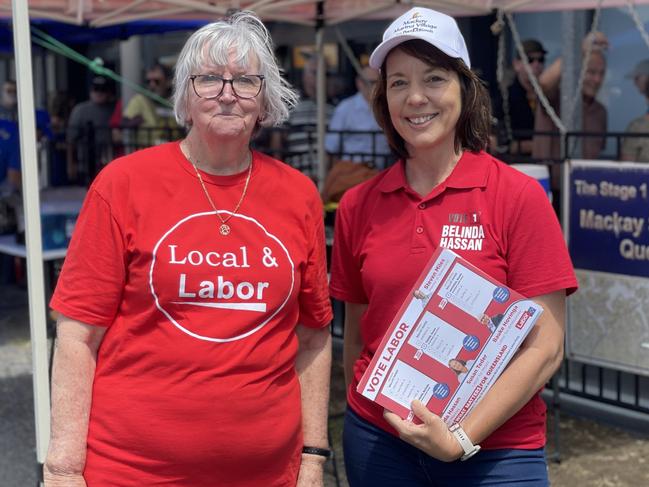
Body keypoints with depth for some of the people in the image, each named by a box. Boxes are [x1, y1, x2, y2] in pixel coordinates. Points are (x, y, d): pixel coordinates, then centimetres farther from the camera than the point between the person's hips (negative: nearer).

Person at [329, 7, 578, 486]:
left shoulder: (519, 196, -9)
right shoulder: (358, 206, 0)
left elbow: (545, 348, -11)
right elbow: (357, 335, 9)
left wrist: (461, 438, -16)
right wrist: (363, 419, 1)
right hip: (378, 440, 3)